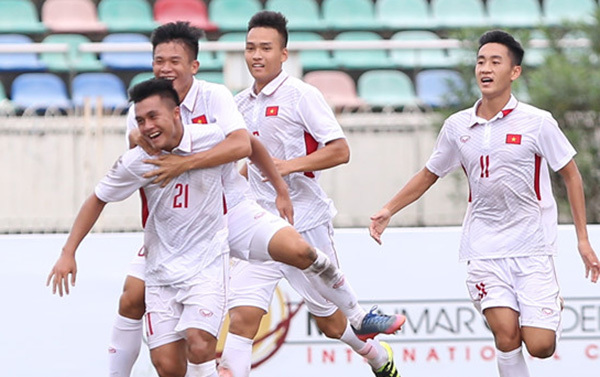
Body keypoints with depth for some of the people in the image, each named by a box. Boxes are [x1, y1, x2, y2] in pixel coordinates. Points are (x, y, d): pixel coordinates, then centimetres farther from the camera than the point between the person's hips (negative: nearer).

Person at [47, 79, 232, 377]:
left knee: (198, 344, -25)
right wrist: (68, 253, 5)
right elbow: (98, 199, 8)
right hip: (161, 271, 2)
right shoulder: (136, 162, -7)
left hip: (207, 265, -2)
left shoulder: (213, 138, -11)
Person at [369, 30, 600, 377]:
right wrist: (388, 211, 11)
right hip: (485, 247, 2)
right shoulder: (457, 127, 2)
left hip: (532, 247, -2)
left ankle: (552, 308, 27)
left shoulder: (538, 123, -7)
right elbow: (430, 175, 18)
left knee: (540, 346, -8)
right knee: (506, 336, -14)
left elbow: (571, 175, 2)